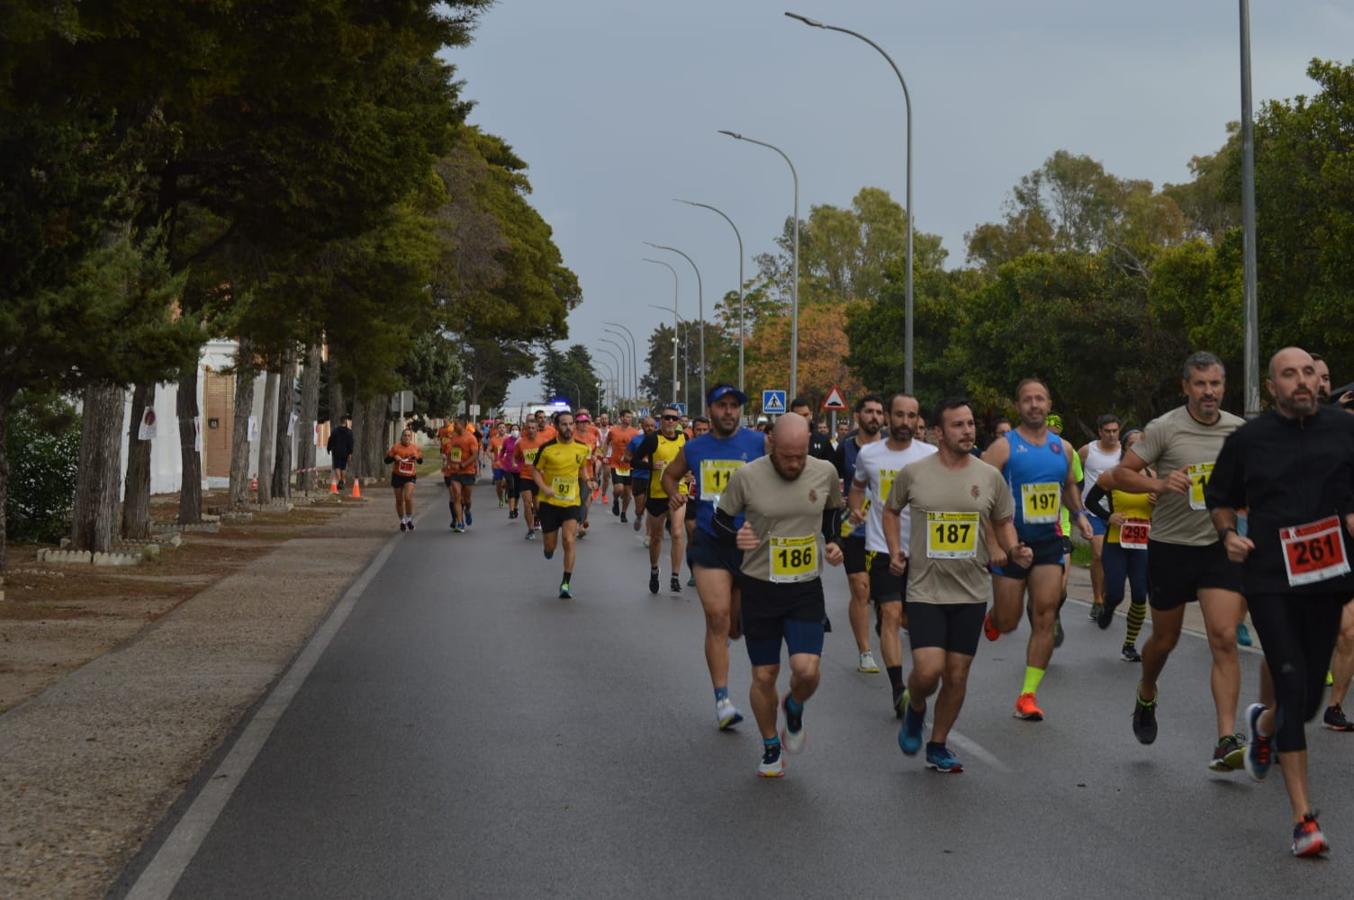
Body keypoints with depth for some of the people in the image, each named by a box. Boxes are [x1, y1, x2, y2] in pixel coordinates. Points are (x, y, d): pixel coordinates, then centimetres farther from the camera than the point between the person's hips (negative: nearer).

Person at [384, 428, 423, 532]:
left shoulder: (415, 448, 2)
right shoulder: (396, 448, -4)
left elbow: (420, 461, 14)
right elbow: (386, 460, -1)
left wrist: (417, 457, -8)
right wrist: (394, 457, -21)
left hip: (410, 476, 0)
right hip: (397, 476, 0)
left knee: (408, 497, -19)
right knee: (399, 500, 8)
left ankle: (409, 519, 1)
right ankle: (402, 521, 27)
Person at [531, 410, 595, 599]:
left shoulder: (582, 448, 1)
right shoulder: (547, 448, -8)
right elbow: (535, 470, 0)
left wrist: (587, 480, -1)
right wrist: (543, 487, -17)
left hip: (572, 502, 1)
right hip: (549, 502, -1)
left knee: (569, 541, -14)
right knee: (549, 546, 5)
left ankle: (566, 583, -4)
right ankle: (548, 546, 45)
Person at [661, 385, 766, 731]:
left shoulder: (759, 443, -3)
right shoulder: (694, 448, 6)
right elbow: (670, 474, 24)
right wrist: (674, 494, 4)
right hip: (709, 541, 0)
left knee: (739, 626, 10)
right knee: (717, 616, -11)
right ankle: (722, 698, -8)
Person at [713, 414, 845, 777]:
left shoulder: (825, 473, -4)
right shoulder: (746, 477, -12)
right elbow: (721, 519, 2)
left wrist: (833, 543, -1)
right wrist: (736, 537, -19)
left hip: (807, 589, 1)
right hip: (760, 588, -1)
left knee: (807, 670, -14)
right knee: (764, 675, 6)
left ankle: (794, 710, 22)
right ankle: (770, 748, 29)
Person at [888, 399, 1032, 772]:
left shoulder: (990, 476, 2)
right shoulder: (913, 472, -3)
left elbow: (1003, 522, 13)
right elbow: (891, 510, 14)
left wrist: (1014, 550, -6)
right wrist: (895, 550, 1)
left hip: (972, 591, 2)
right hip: (925, 590, -2)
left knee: (957, 675, 7)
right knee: (928, 671, -15)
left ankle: (937, 746, 24)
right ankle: (914, 710, 19)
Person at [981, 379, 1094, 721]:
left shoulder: (1062, 448, 8)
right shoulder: (1003, 447, -8)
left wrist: (1079, 514, 8)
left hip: (1049, 542, 3)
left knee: (1045, 618, -7)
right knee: (1008, 622, 3)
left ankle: (1028, 695, -2)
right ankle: (992, 618, 43)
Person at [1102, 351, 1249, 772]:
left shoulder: (1239, 429, 3)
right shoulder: (1165, 428, -9)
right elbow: (1120, 475, -9)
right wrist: (1160, 484, -24)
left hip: (1219, 547, 2)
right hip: (1170, 545, -2)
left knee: (1224, 639, -11)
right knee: (1165, 638, 13)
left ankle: (1227, 741, -14)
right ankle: (1146, 697, 45)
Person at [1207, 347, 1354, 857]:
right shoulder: (1247, 440, 2)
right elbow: (1219, 499, 15)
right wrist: (1229, 534, -3)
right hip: (1270, 580, -2)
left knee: (1309, 696, 10)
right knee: (1292, 687, -11)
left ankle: (1263, 724, 48)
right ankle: (1303, 818, -7)